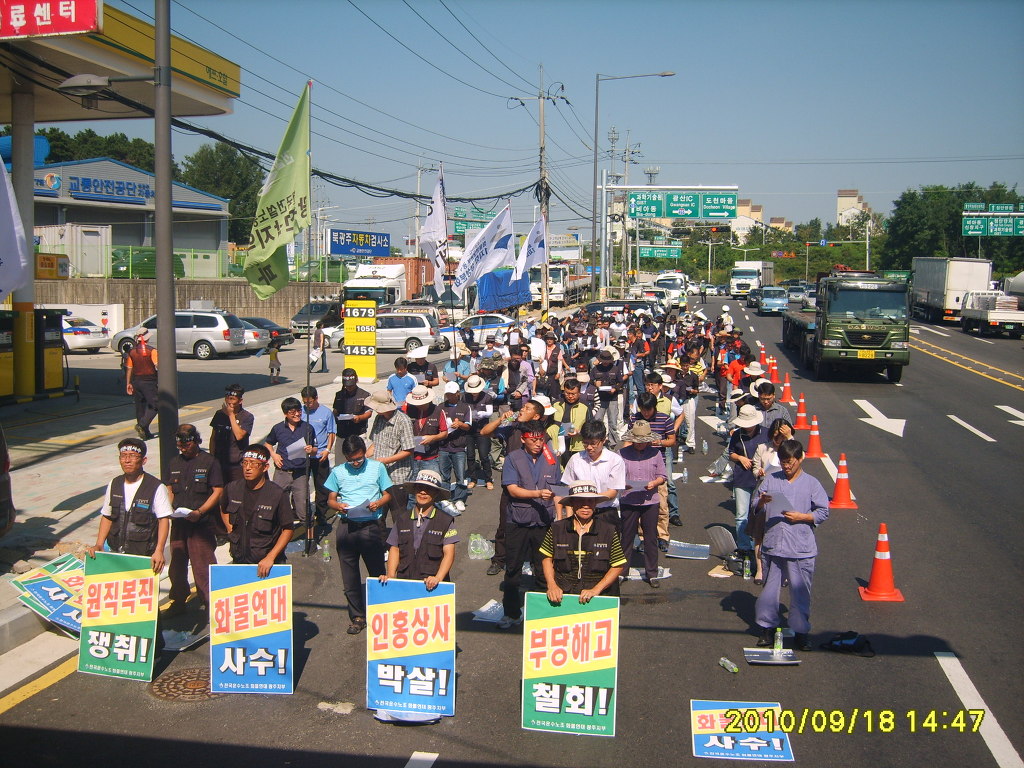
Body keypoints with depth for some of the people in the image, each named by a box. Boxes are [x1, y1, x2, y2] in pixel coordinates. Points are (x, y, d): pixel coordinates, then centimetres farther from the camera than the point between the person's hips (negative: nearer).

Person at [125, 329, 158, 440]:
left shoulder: (132, 351, 5)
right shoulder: (151, 351, -10)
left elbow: (129, 368, 7)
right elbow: (158, 365, -18)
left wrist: (128, 383, 13)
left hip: (136, 381, 6)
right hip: (149, 381, -6)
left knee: (140, 406, 13)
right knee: (154, 406, 0)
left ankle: (145, 432, 16)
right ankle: (142, 425, -19)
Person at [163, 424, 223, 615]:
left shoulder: (209, 462, -4)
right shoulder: (174, 463, 13)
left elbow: (218, 491, -7)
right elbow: (169, 489, 18)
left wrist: (200, 511, -19)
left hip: (201, 523, -6)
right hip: (178, 522, 6)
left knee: (203, 566, -6)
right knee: (176, 565, 13)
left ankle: (211, 604, 2)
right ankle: (178, 602, 27)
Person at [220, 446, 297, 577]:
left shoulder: (278, 494, -13)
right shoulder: (232, 489, -1)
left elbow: (288, 529, -9)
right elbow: (223, 510, 22)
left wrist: (270, 557, -16)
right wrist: (230, 531, 8)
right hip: (238, 560, 4)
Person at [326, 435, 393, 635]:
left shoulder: (377, 467, 5)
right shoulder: (337, 472, 9)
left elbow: (387, 495, 8)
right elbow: (330, 499, 10)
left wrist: (378, 503, -14)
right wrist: (338, 505, -12)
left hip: (371, 525, -2)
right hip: (346, 526, 2)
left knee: (377, 572, 3)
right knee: (350, 575, 6)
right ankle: (357, 616, 17)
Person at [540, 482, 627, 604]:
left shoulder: (609, 531, 2)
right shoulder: (557, 529, 6)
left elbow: (618, 566, 3)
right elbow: (547, 558, 15)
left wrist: (596, 590, -8)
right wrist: (551, 585, -1)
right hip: (562, 595, 1)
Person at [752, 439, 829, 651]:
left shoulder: (811, 483, 2)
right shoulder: (771, 480, 7)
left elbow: (823, 512, 2)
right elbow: (755, 509, 8)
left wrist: (801, 517, -10)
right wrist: (761, 502, -14)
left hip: (801, 550, -2)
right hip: (773, 546, 2)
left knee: (800, 592, 4)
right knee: (769, 589, 8)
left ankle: (801, 632, 18)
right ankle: (767, 628, 23)